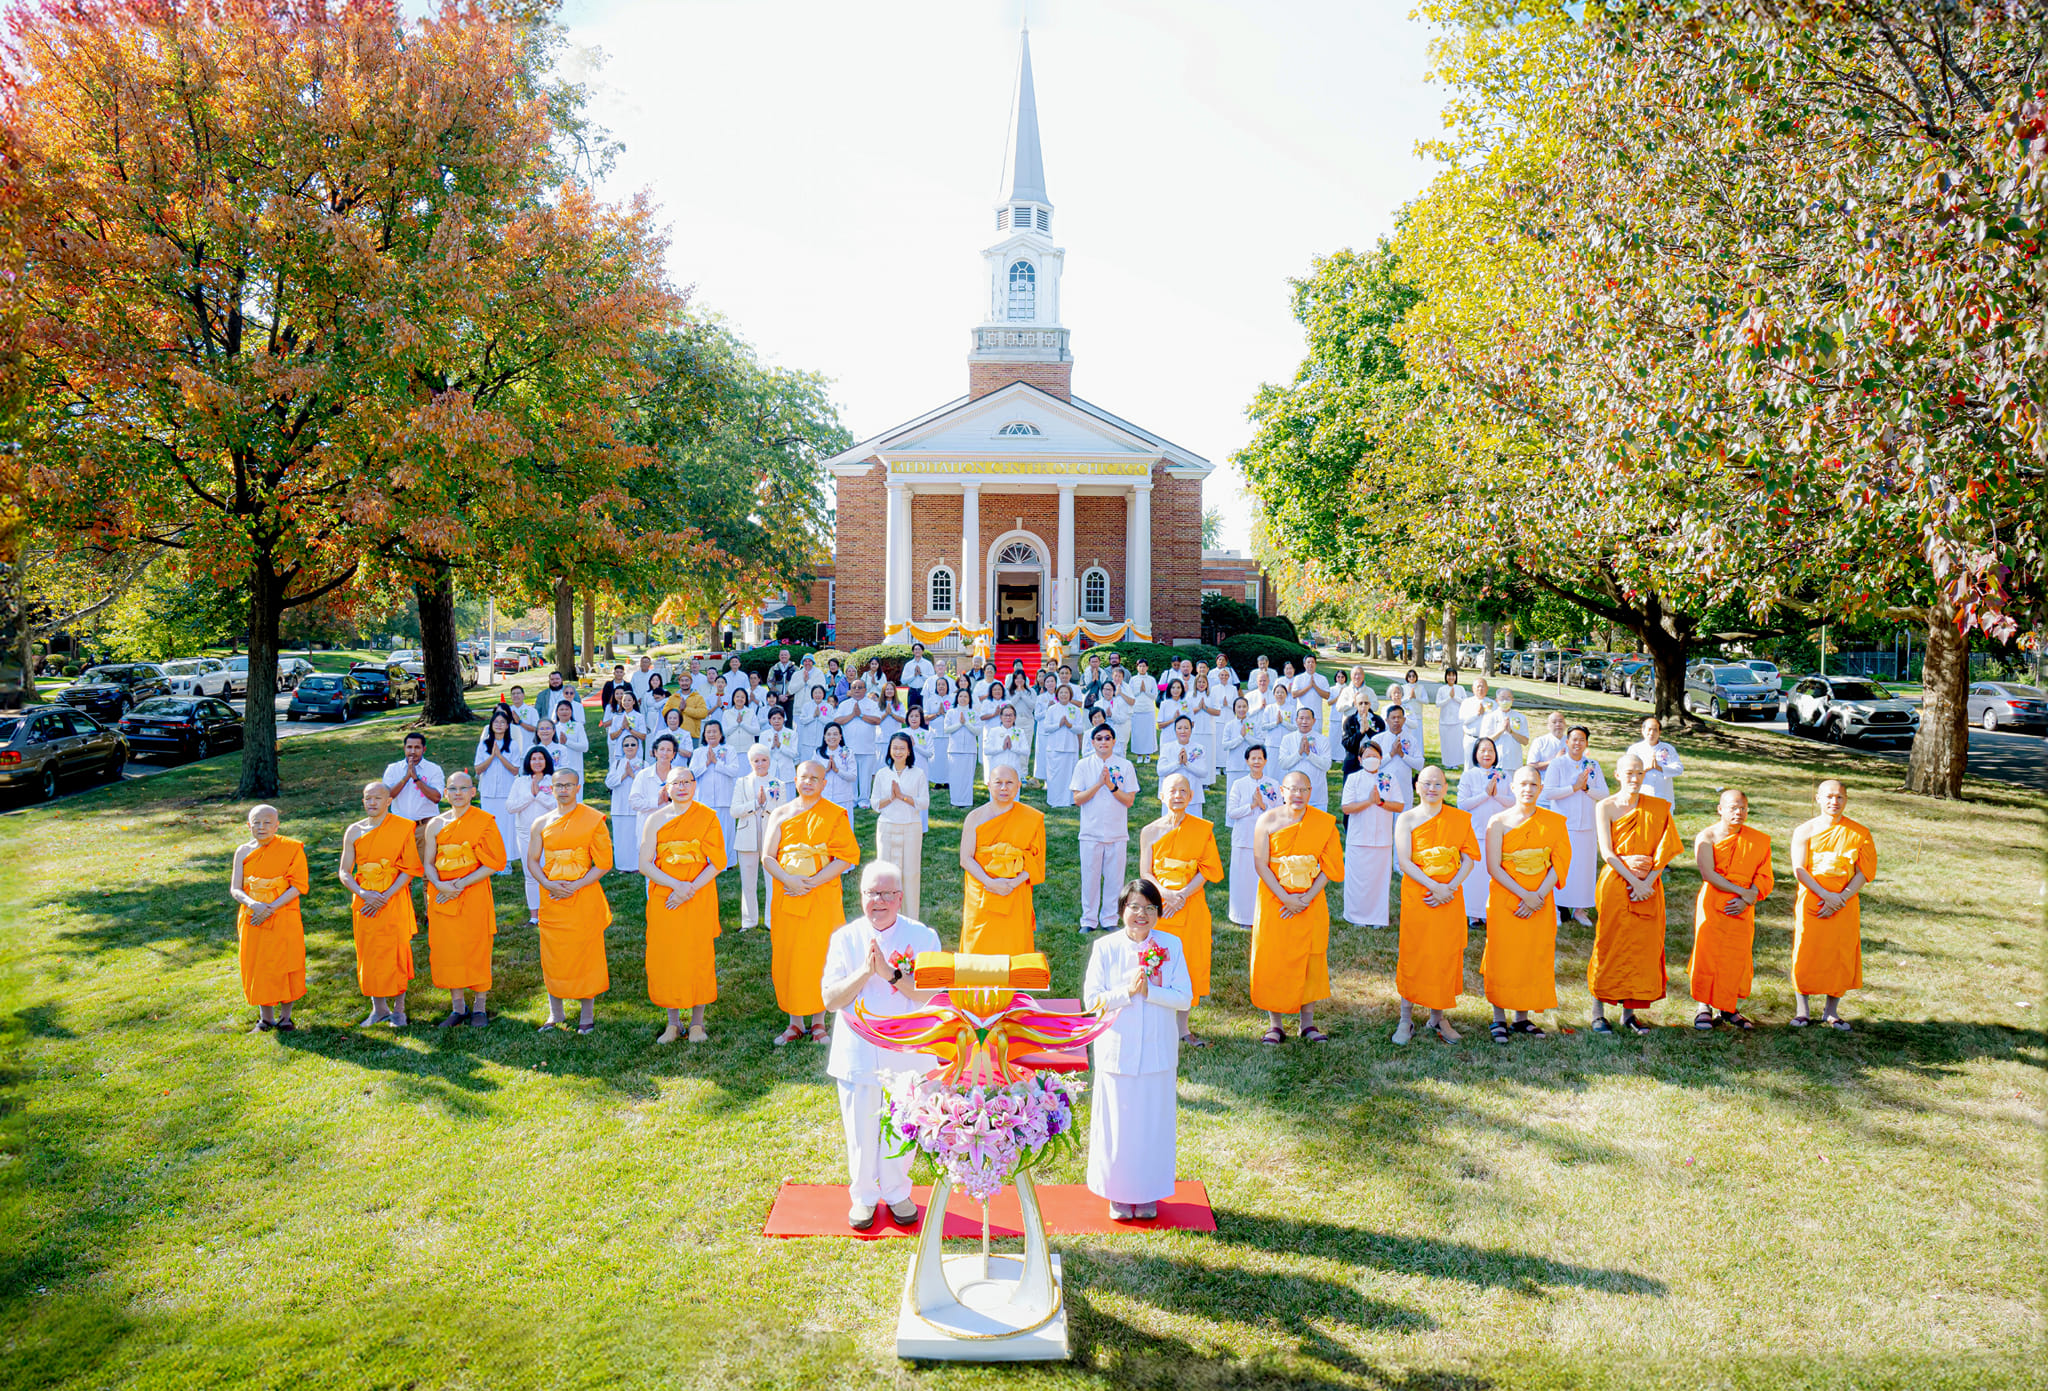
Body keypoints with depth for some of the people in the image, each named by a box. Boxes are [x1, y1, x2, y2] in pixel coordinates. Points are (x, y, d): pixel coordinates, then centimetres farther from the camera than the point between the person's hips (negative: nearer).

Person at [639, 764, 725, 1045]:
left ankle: (697, 1023, 15)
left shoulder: (707, 817, -1)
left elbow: (717, 862, -3)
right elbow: (644, 864, 0)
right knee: (665, 958, 3)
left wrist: (690, 889, -15)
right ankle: (673, 1023, 18)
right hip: (663, 899, 1)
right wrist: (676, 885, -14)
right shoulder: (655, 819, 3)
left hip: (699, 899, -1)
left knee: (698, 957, 2)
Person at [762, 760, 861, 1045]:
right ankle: (795, 1023, 16)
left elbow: (846, 857, -7)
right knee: (788, 957, 5)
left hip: (822, 898, -2)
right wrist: (788, 880, -16)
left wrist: (812, 882, -17)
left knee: (820, 957, 1)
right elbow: (767, 856, 3)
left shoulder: (836, 815, 1)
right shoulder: (781, 814, 8)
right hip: (786, 898, 2)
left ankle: (819, 1022, 14)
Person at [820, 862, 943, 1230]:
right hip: (858, 1054, 0)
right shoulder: (845, 938, -3)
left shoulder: (922, 937, -5)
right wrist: (864, 972, -22)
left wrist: (890, 973, -25)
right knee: (860, 1130, 10)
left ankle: (897, 1192, 34)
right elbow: (831, 999, -8)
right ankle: (863, 1196, 31)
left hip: (906, 1054, 0)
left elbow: (929, 993, -14)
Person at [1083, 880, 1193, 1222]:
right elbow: (1091, 999, -7)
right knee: (1117, 1123, 6)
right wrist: (1127, 992, -20)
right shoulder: (1106, 948, -5)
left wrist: (1148, 991, -19)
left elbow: (1185, 998, -6)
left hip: (1157, 1052, 1)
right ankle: (1119, 1194, 23)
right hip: (1117, 1051, -1)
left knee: (1154, 1122, 9)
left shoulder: (1171, 946, -2)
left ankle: (1148, 1193, 26)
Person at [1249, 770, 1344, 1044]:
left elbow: (1328, 866, -2)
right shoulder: (1268, 821, -4)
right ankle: (1274, 1025, 11)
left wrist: (1307, 897, -13)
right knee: (1272, 959, 0)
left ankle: (1308, 1023, 18)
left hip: (1311, 902, 1)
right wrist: (1285, 898, -16)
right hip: (1274, 899, -1)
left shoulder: (1323, 823, -1)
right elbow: (1260, 863, -8)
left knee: (1310, 959, 6)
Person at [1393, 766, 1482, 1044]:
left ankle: (1437, 1017, 22)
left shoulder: (1460, 819, 5)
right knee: (1413, 956, 1)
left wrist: (1450, 888, -12)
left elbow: (1470, 859, 1)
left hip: (1450, 897, 2)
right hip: (1417, 895, -2)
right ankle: (1406, 1020, 11)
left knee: (1447, 956, 6)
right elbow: (1404, 862, -9)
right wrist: (1434, 886, -18)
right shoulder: (1407, 819, -2)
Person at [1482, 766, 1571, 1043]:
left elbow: (1559, 863, -1)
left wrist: (1539, 895, -14)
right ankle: (1499, 1019, 11)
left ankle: (1522, 1018, 19)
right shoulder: (1499, 822, -5)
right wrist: (1524, 895, -16)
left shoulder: (1554, 822, 3)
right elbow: (1493, 868, -9)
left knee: (1534, 958, 7)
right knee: (1503, 958, 1)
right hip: (1505, 900, -2)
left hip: (1541, 902, 3)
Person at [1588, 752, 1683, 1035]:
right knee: (1609, 946, -2)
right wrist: (1633, 881, -16)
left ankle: (1629, 1013, 14)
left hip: (1649, 888, 3)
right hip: (1615, 884, -3)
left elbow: (1665, 850, 1)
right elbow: (1607, 852, -7)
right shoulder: (1605, 807, -1)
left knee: (1643, 947, 4)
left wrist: (1648, 881, -12)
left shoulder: (1658, 808, 5)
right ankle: (1598, 1012, 5)